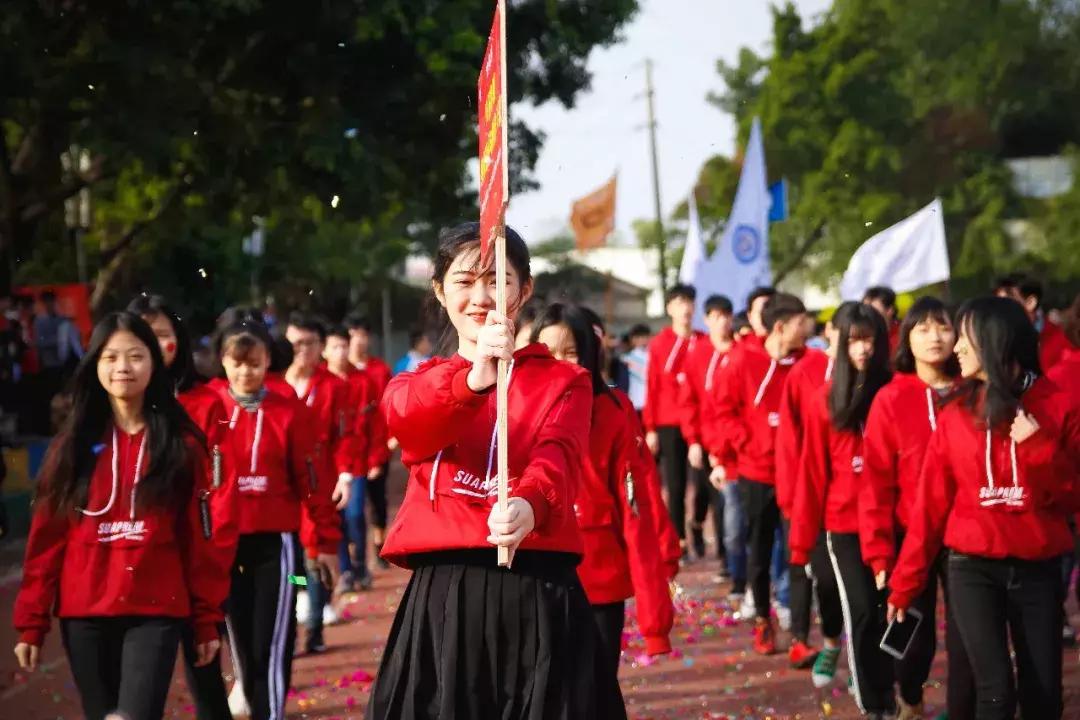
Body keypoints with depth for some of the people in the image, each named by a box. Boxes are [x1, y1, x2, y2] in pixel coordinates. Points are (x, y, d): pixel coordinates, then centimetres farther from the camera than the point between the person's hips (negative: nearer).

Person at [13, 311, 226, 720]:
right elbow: (47, 537, 5)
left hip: (156, 611, -2)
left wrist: (207, 619, 1)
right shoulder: (74, 444, 8)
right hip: (84, 615, 2)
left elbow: (199, 537, 4)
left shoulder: (181, 443, 5)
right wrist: (31, 622, 0)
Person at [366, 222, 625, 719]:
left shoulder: (563, 382, 9)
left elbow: (559, 458, -12)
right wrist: (471, 378, -33)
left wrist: (530, 504, -35)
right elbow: (404, 419, -12)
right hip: (441, 595, 1)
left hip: (538, 594, -1)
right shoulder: (421, 381, 14)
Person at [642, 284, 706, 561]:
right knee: (675, 484, 1)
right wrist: (650, 428, -3)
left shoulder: (704, 343, 6)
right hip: (669, 424, -1)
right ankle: (679, 540, 8)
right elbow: (652, 387, 1)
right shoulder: (660, 343, 2)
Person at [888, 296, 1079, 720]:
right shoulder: (954, 416, 3)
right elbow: (930, 504, 4)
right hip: (973, 569, 0)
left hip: (1038, 570, 0)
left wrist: (1039, 447, -17)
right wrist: (905, 582, 4)